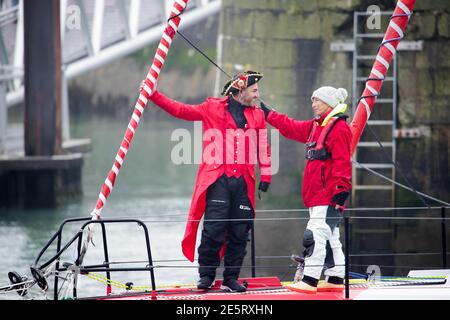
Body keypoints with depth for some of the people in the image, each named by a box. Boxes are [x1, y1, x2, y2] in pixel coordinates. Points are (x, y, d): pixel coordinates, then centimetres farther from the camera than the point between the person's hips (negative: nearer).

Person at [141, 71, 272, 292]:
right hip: (218, 179, -3)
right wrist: (153, 96, -4)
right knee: (214, 228, -9)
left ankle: (231, 278, 11)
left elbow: (263, 147, 17)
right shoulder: (213, 109, 6)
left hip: (243, 182, 3)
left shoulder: (257, 115, 15)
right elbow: (180, 110, 3)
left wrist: (265, 175, 9)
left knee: (239, 232, 3)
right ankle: (206, 274, 4)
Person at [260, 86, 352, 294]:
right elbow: (291, 128, 28)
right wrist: (267, 113, 30)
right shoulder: (314, 126, 18)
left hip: (329, 195, -10)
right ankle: (335, 279, 17)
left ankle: (309, 281, -15)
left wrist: (341, 188, -23)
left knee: (316, 235, -13)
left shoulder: (339, 128, -12)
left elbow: (342, 162, -19)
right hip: (317, 195, 10)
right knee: (330, 237, 12)